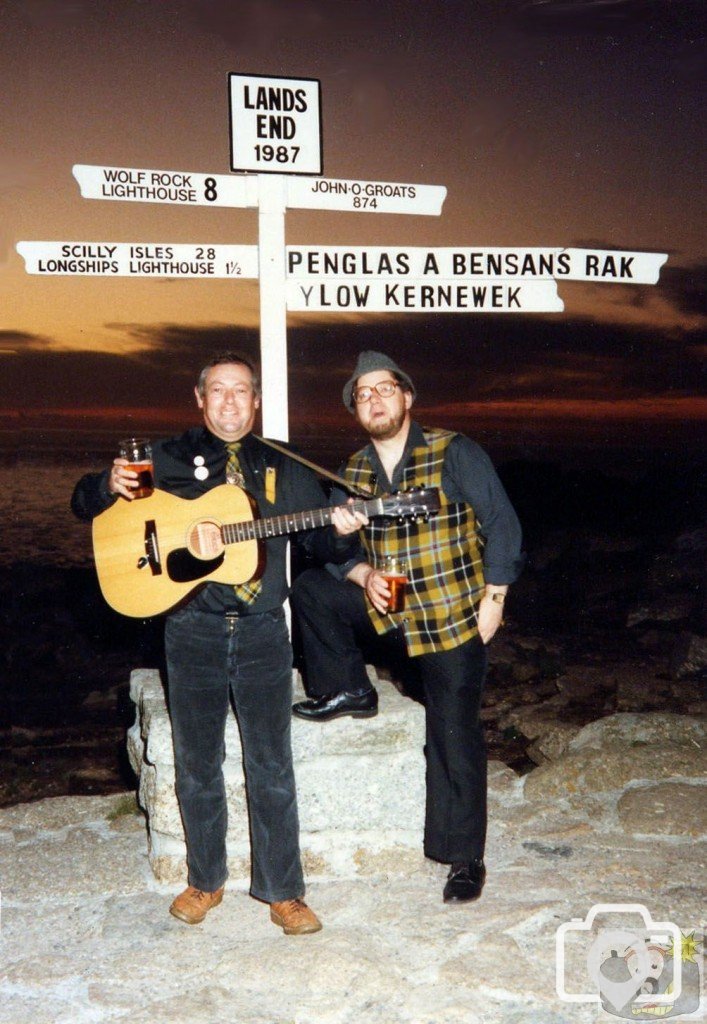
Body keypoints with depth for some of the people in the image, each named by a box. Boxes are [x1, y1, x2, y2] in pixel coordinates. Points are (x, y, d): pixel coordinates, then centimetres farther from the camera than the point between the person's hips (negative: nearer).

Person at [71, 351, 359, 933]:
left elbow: (318, 543, 11)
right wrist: (110, 486, -18)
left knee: (272, 766, 4)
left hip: (262, 630, 1)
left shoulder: (283, 470, 7)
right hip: (193, 629, 0)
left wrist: (339, 532, -12)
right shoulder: (168, 460, 3)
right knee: (197, 764, 11)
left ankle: (282, 891, 16)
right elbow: (84, 503, 5)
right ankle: (205, 882, 28)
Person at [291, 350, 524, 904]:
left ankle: (465, 859, 15)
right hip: (385, 607, 5)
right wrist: (363, 575, -13)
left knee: (454, 737, -1)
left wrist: (493, 595, -14)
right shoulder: (351, 473, 5)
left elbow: (502, 522, -10)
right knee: (310, 589, -11)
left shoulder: (454, 453, -10)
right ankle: (350, 691, 6)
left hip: (455, 617, -5)